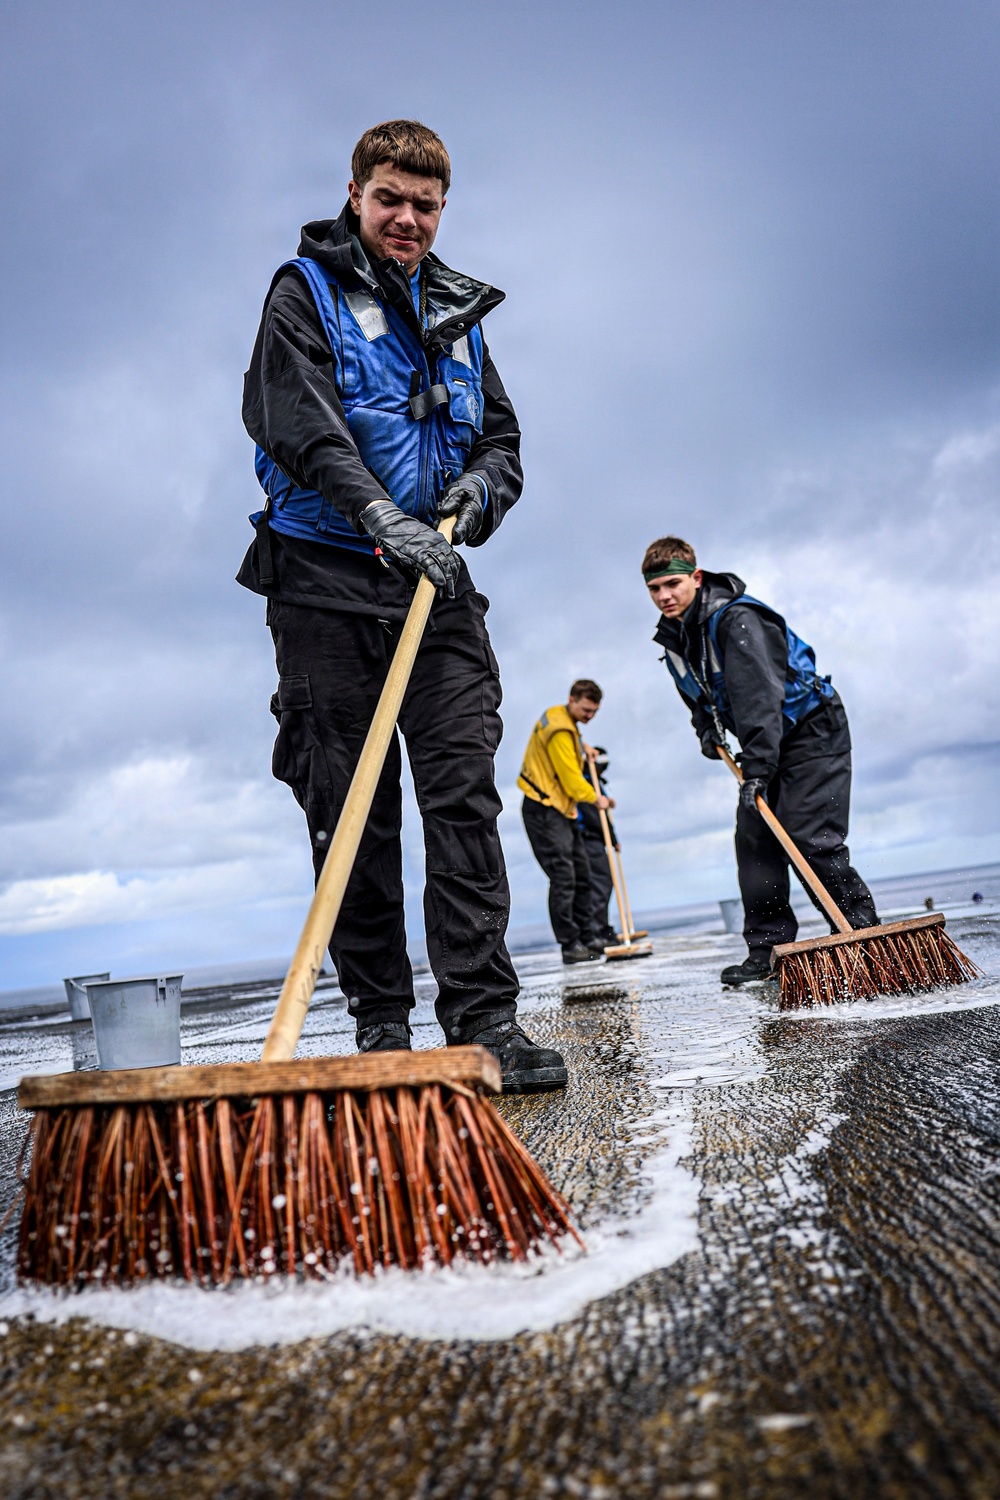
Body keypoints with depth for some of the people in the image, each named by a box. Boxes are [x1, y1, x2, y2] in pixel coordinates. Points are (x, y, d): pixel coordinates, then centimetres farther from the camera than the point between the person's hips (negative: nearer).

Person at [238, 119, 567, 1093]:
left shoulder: (457, 312, 21)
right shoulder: (304, 293, 5)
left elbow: (501, 435, 20)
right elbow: (301, 425, -12)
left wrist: (483, 482, -5)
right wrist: (382, 516, -28)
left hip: (437, 587, 4)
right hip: (328, 584, -3)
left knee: (464, 795, -7)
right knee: (350, 810, -2)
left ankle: (483, 1016, -6)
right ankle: (380, 1022, 8)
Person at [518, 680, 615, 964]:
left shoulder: (563, 720, 13)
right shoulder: (559, 730, -19)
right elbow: (571, 778, -18)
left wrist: (580, 746, 21)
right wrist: (595, 798, -3)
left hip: (562, 808, 11)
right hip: (544, 810, -11)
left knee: (581, 873, 12)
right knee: (563, 876, -13)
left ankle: (588, 937, 19)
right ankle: (570, 945, -10)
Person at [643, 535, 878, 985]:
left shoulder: (737, 619, -25)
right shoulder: (673, 637, 2)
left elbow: (759, 697, -33)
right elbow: (698, 693, 21)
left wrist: (756, 769, -37)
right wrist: (706, 726, 2)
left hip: (811, 732, -8)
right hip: (765, 746, 8)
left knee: (810, 839, -16)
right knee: (754, 841, 0)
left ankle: (863, 935, -6)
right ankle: (768, 947, 5)